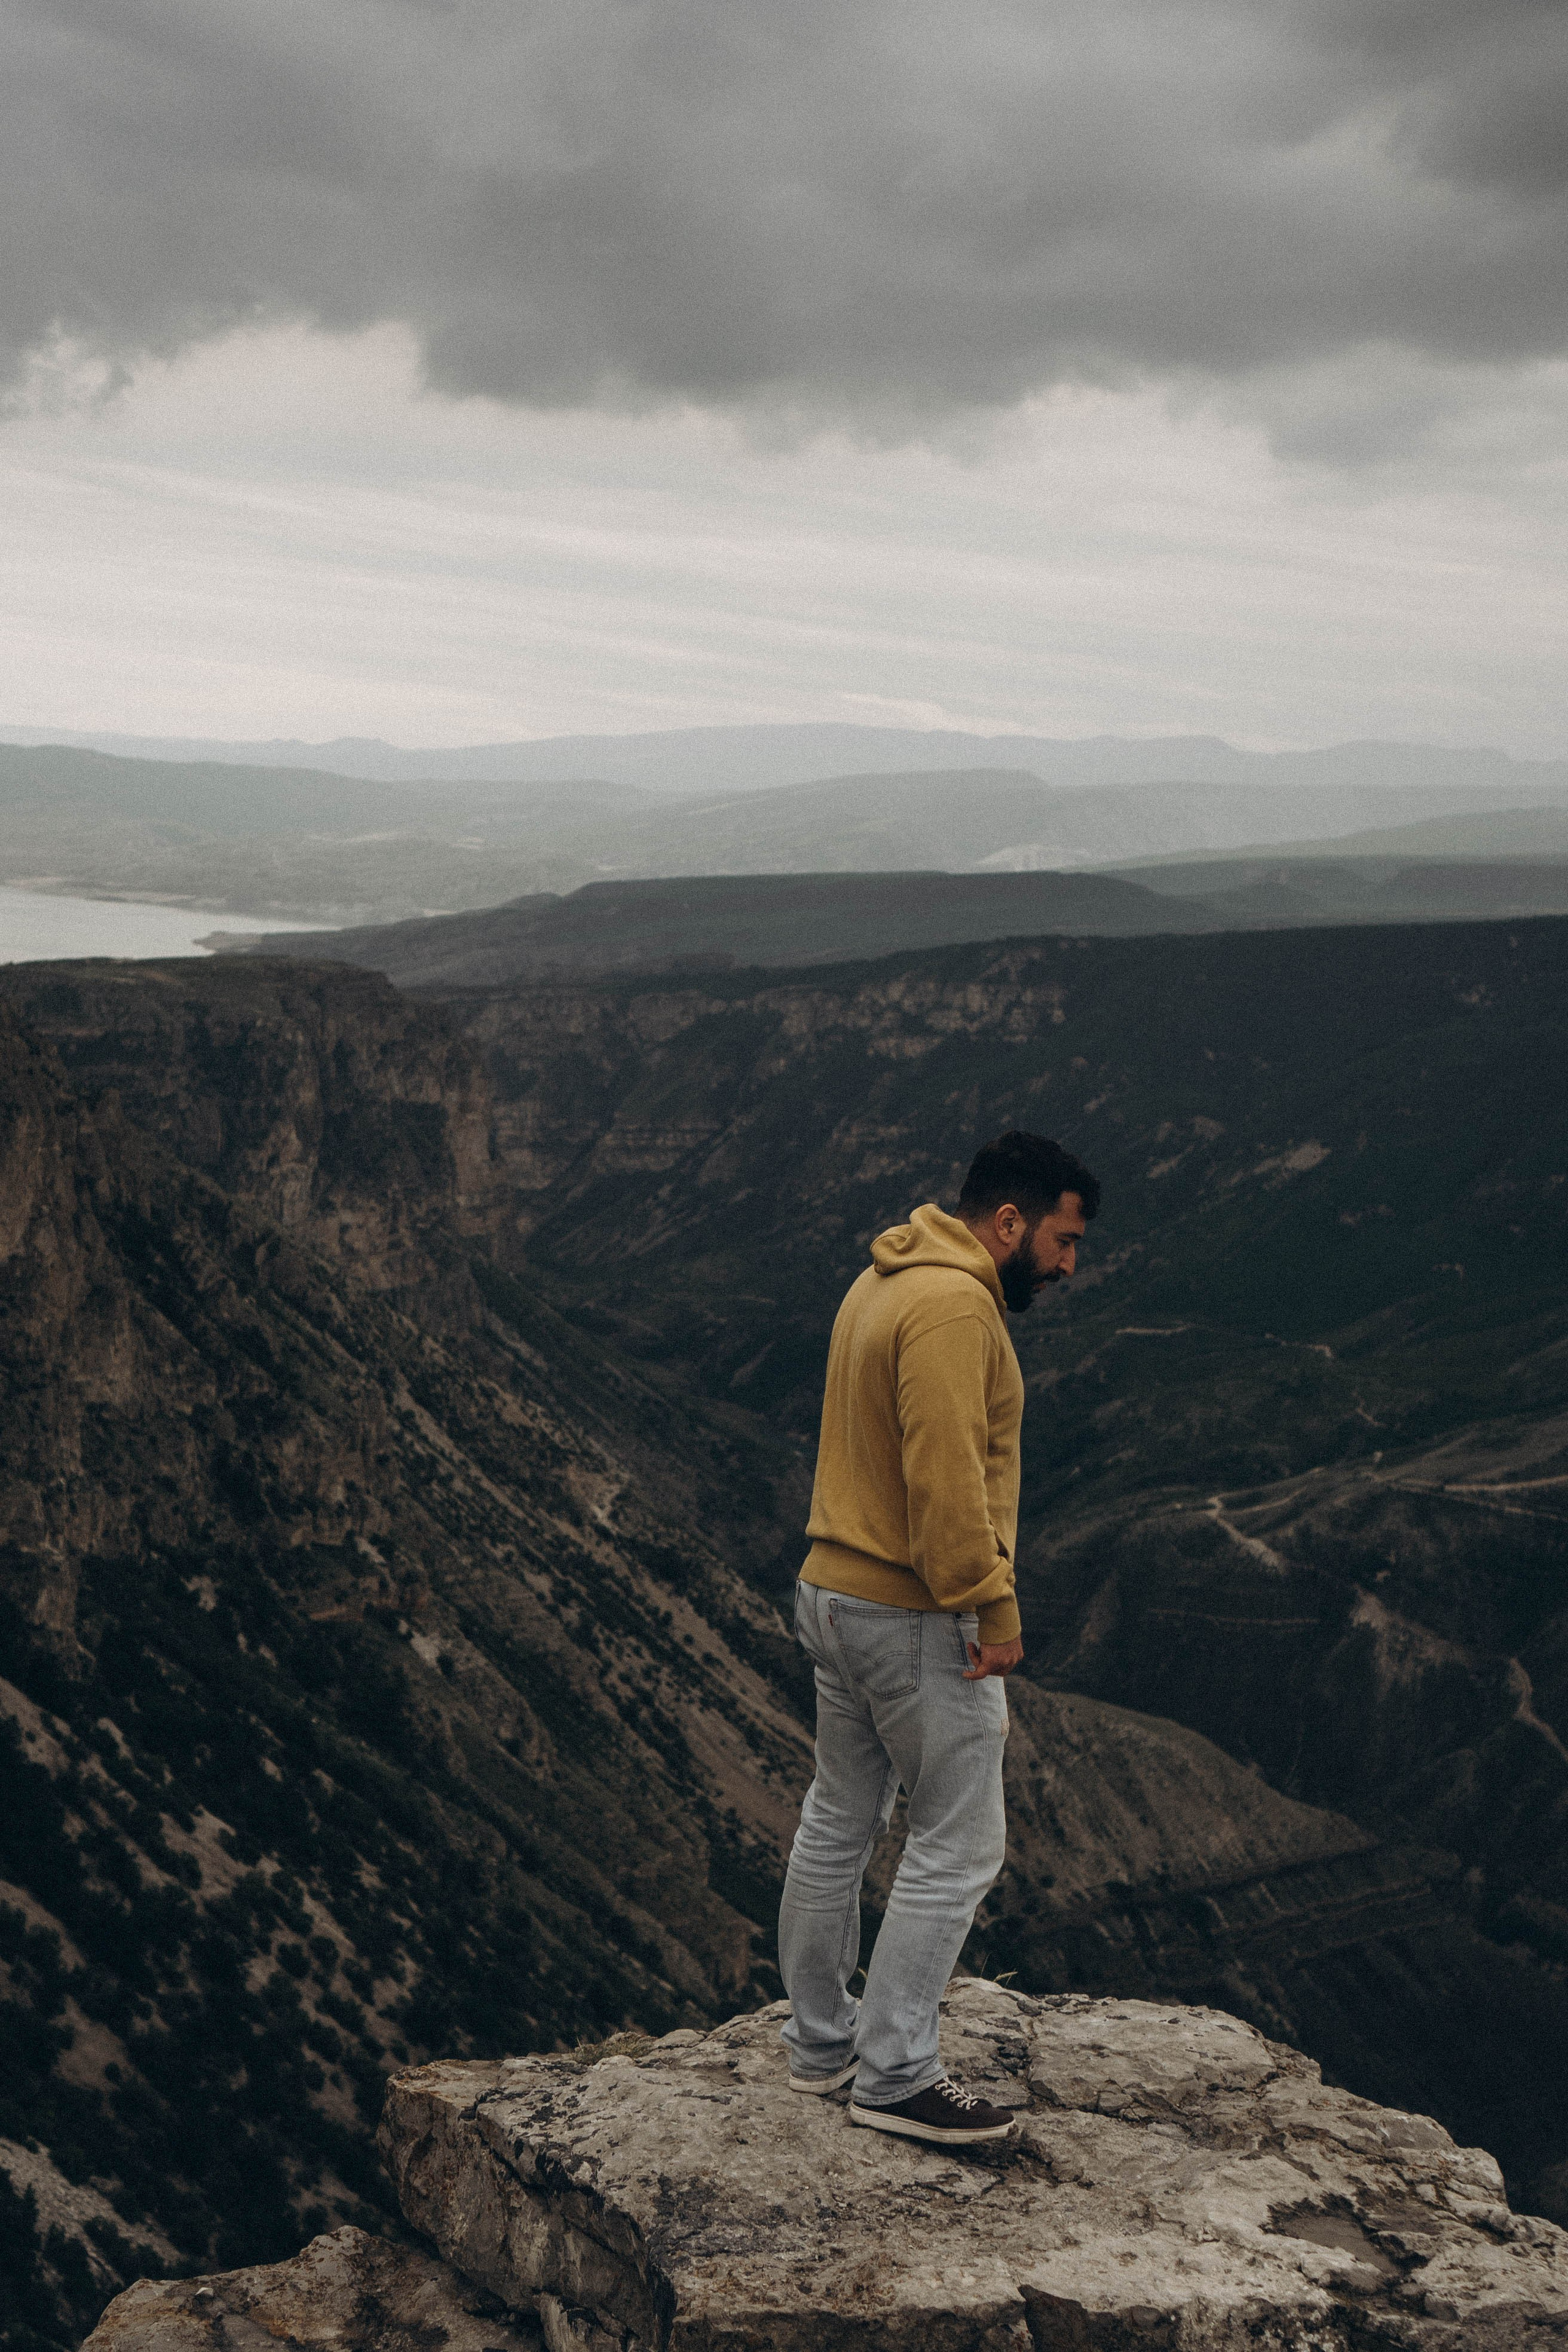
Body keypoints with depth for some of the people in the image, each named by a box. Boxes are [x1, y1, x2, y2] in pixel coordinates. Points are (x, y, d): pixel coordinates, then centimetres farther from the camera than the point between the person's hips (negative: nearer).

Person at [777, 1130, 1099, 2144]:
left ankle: (820, 2041, 29)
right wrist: (992, 1609, -20)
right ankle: (894, 2077, 7)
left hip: (836, 1594, 10)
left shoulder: (886, 1283, 13)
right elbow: (947, 1476, -26)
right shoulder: (954, 1305, -20)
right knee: (959, 1844, 0)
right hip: (916, 1620, -10)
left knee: (840, 1822, 18)